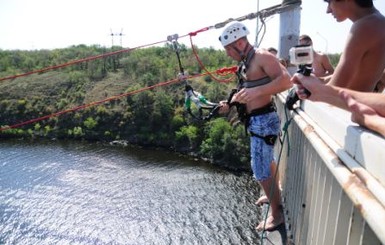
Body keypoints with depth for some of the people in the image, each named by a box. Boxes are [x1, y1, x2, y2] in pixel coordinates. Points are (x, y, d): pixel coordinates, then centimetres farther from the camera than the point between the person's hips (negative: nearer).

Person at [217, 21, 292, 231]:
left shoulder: (262, 57, -16)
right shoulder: (245, 64, 12)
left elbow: (286, 80, -29)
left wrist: (257, 91, -41)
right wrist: (229, 104, 1)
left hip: (263, 121, -10)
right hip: (256, 121, 10)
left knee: (261, 169, -5)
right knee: (267, 162, 25)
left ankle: (276, 213, 13)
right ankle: (275, 196, 46)